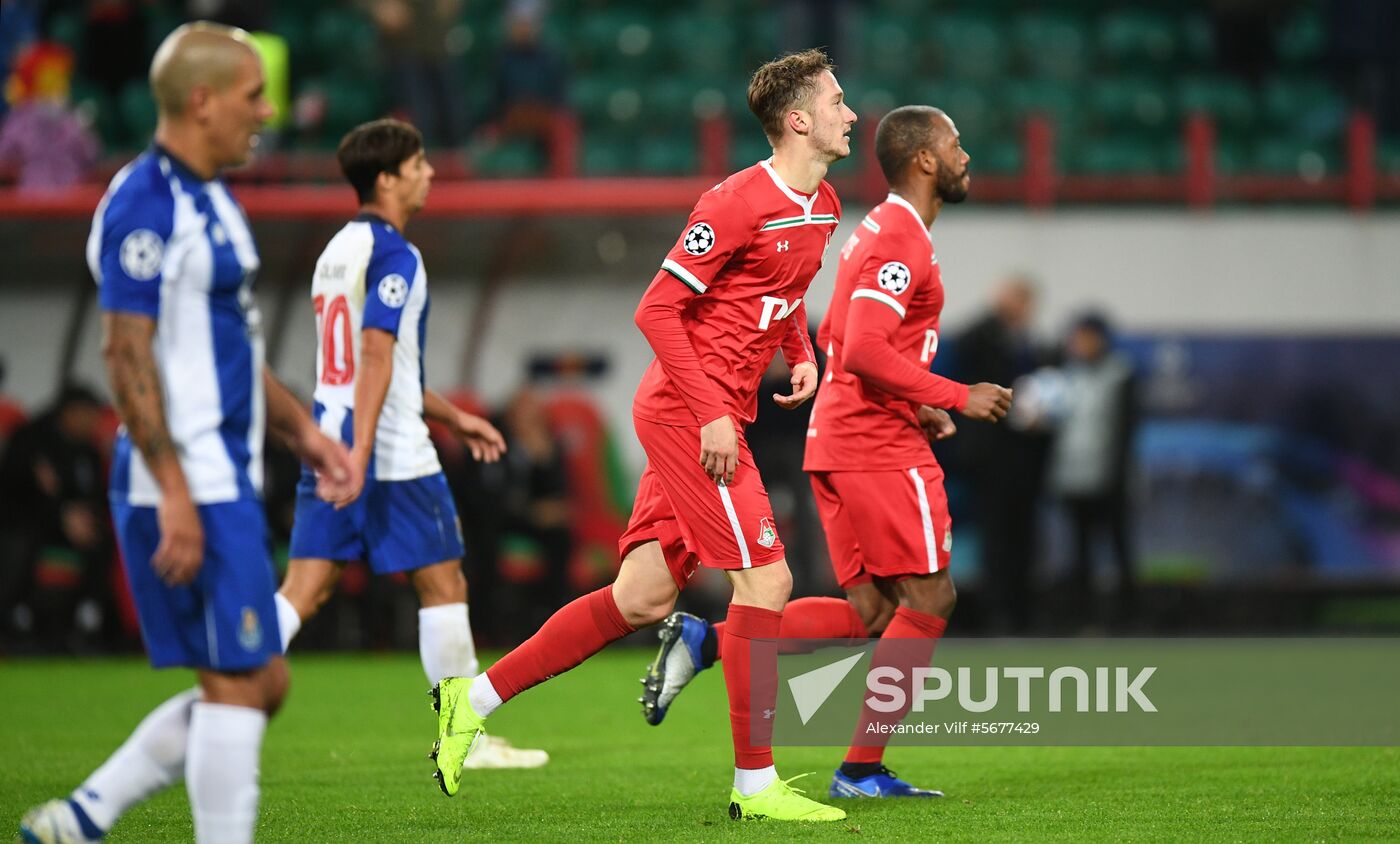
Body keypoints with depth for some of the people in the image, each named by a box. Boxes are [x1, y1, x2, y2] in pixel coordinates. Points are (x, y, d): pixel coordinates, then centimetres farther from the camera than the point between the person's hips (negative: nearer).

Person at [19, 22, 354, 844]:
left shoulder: (213, 202, 17)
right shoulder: (145, 205, -14)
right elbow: (127, 356, -18)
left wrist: (304, 431, 19)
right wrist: (174, 492, -22)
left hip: (227, 482, 10)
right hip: (190, 489, -10)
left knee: (259, 684, 12)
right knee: (239, 682, -7)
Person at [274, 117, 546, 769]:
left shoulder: (338, 250, 17)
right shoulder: (395, 257, -12)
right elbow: (375, 355, -23)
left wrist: (451, 416, 30)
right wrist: (360, 455, -28)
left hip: (331, 443, 8)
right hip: (394, 457, -8)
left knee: (302, 590, 2)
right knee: (443, 586, 5)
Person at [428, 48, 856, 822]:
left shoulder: (822, 207, 12)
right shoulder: (737, 203, -16)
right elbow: (658, 309, -16)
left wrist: (800, 353, 10)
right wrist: (711, 413, -20)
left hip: (711, 419, 9)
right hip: (687, 411, -9)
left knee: (641, 599, 7)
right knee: (765, 579, -9)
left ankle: (474, 698, 15)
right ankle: (755, 783, -3)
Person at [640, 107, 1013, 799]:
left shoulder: (876, 234, 18)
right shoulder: (901, 242, -14)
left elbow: (832, 340, 26)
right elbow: (864, 353, -24)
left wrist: (915, 406, 19)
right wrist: (956, 398, -18)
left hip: (837, 441, 10)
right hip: (881, 448, -10)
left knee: (871, 613, 10)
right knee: (928, 602, -3)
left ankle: (704, 639, 3)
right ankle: (862, 770, -3)